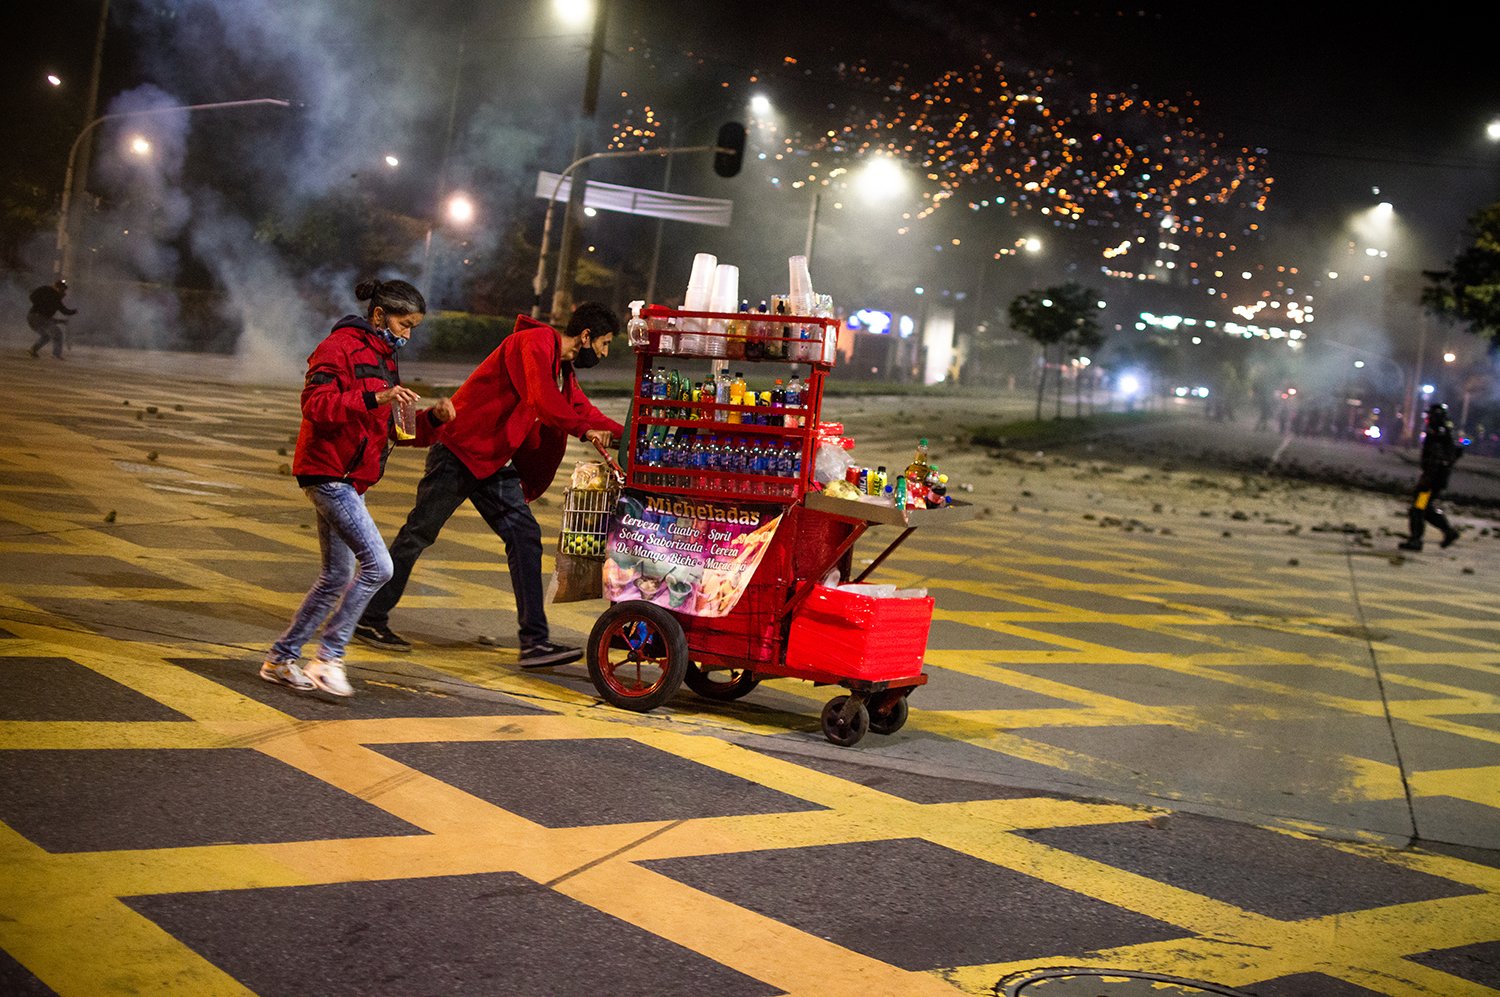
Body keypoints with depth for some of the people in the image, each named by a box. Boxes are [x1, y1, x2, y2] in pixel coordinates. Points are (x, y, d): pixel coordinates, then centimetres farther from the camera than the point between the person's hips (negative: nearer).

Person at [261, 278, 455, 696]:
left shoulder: (384, 359, 19)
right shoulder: (341, 347, -9)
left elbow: (401, 429, 20)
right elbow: (315, 404, -22)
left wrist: (433, 417, 1)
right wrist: (373, 399, -32)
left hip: (350, 481, 10)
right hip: (328, 471, -10)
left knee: (337, 576, 14)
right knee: (378, 566, -16)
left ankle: (281, 658, 23)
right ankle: (329, 657, -8)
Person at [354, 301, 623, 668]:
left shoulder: (563, 370, 14)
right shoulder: (534, 343, -17)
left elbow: (584, 409, 20)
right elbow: (544, 403, -27)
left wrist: (626, 436, 8)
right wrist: (585, 430, -16)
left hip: (494, 463, 9)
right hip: (460, 448, -9)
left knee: (525, 536, -2)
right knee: (418, 534, 1)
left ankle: (535, 641, -4)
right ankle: (370, 618, 14)